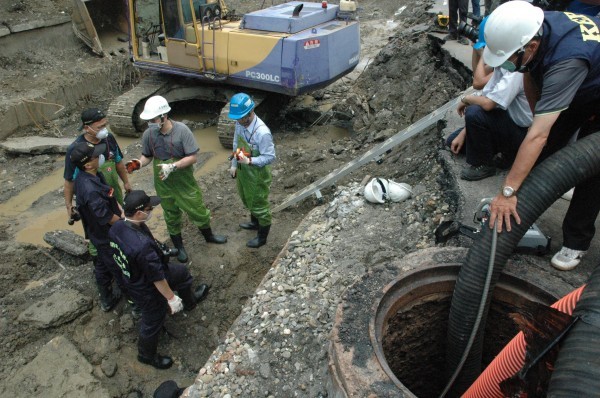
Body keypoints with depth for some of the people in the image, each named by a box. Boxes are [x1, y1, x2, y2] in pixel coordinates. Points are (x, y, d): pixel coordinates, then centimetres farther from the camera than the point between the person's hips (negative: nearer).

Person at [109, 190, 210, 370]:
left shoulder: (117, 227, -18)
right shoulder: (143, 245, -44)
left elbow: (117, 254, 3)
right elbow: (157, 278, -30)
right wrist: (171, 298, -15)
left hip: (133, 274, 8)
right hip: (147, 291, -8)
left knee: (181, 272, 25)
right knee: (153, 322, 20)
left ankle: (189, 300, 54)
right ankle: (147, 355, 50)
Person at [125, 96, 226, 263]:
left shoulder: (182, 130, -21)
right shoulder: (148, 134, -12)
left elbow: (193, 157, -20)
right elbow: (147, 155, 3)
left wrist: (172, 166, -29)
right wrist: (139, 163, -18)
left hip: (185, 181, -2)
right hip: (164, 184, 2)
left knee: (198, 210, 13)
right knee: (171, 216, 17)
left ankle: (208, 235, 43)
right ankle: (179, 247, 39)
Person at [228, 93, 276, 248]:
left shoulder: (262, 132, -32)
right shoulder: (239, 123, -9)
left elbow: (270, 157, -25)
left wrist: (249, 161, -34)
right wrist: (234, 164, 9)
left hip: (257, 174, -8)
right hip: (243, 170, 8)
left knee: (259, 205, 11)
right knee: (247, 199, 29)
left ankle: (262, 236, 32)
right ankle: (255, 222, 55)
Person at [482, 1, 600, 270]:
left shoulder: (566, 59, -46)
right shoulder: (533, 27, -24)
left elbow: (537, 136, -49)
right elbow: (531, 76, -2)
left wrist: (508, 192, -48)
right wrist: (539, 117, 4)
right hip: (570, 92, 7)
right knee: (543, 153, 3)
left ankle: (576, 242, 7)